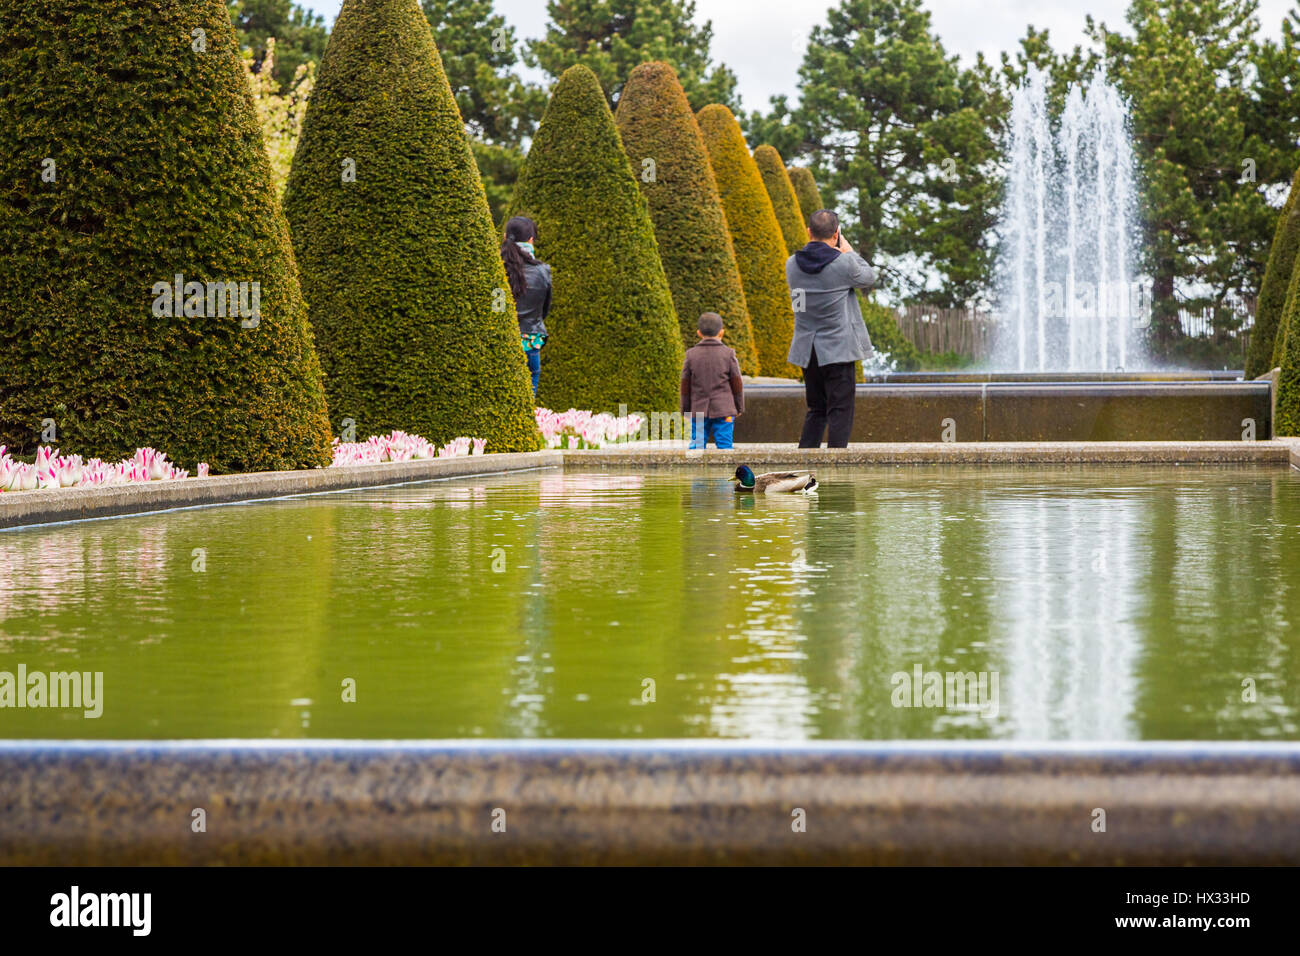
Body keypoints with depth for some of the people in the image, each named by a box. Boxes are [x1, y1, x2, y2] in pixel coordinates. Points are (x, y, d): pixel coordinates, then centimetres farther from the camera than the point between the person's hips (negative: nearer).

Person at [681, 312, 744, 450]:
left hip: (699, 410, 1)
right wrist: (739, 407, 13)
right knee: (724, 444, 0)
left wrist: (685, 410, 14)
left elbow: (685, 385, 4)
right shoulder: (728, 354, -3)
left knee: (697, 445, 3)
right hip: (723, 410, -1)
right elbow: (736, 383, 2)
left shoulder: (691, 355, 0)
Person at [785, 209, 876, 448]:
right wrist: (848, 251, 13)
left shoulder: (792, 264, 1)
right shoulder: (843, 263, -14)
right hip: (838, 349, -5)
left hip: (807, 351, 5)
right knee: (840, 411, -1)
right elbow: (868, 279, 4)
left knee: (816, 410, 17)